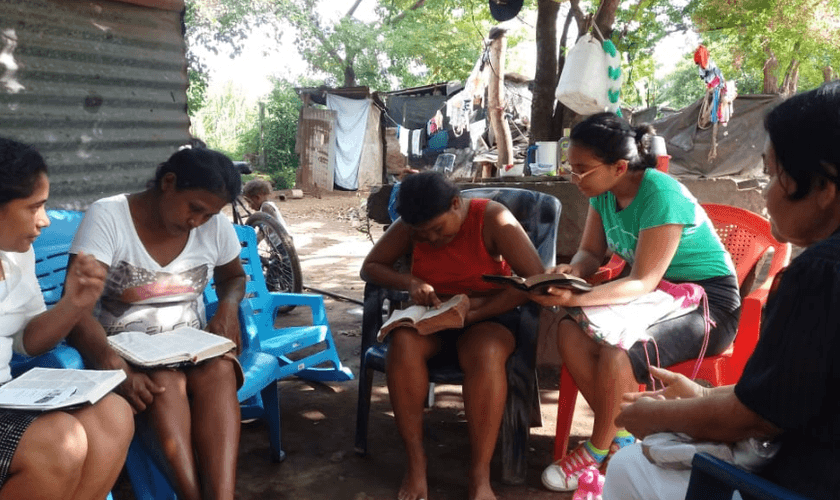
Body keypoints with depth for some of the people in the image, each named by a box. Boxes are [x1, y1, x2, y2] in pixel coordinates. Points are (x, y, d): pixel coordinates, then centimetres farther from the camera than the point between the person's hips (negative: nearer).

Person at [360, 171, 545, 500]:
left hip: (488, 317, -2)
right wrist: (410, 282, -19)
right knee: (403, 342, -32)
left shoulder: (492, 219, -16)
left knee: (486, 353, -38)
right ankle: (415, 464, -22)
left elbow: (534, 280, -21)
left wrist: (474, 312, -27)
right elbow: (370, 267, 2)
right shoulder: (409, 226, -5)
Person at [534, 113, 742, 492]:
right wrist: (572, 270, -20)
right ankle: (621, 438, -3)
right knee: (569, 331, -18)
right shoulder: (604, 191, -4)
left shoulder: (660, 196, -26)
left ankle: (598, 451, -3)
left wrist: (575, 299, -37)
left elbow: (643, 282, -25)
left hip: (707, 302, -7)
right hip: (657, 293, 7)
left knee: (616, 354, -31)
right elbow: (591, 252, 4)